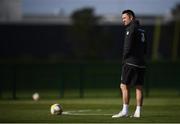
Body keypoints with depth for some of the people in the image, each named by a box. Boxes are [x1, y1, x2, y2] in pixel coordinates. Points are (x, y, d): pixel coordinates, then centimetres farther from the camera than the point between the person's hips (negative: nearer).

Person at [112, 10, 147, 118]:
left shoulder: (132, 28, -8)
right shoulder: (142, 30, 18)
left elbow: (128, 47, -14)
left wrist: (124, 59, -2)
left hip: (131, 63, -8)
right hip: (141, 63, 8)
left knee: (124, 86, -5)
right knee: (139, 88, 5)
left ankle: (125, 111, -9)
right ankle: (138, 112, 3)